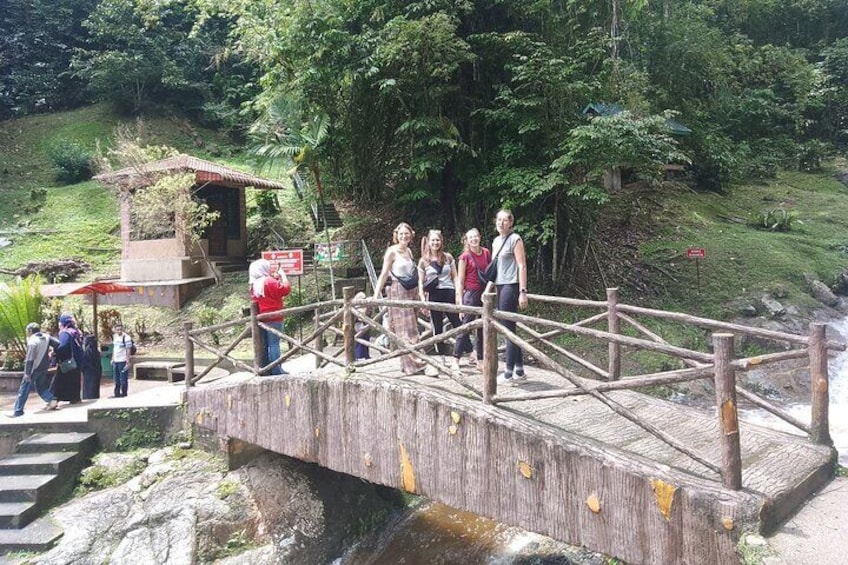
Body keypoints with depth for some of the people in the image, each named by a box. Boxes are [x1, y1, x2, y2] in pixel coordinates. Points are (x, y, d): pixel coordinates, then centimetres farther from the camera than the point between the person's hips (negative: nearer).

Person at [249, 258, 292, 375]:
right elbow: (285, 290, -15)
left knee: (265, 345, 11)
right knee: (274, 344, -6)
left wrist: (275, 278, 12)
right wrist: (283, 276, -4)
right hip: (274, 318, -8)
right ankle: (276, 369, -5)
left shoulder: (254, 284, 11)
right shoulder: (270, 281, -13)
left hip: (261, 318, 8)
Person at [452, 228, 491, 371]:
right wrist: (460, 301, -9)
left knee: (484, 328, 9)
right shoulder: (465, 257, -5)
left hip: (486, 293, 5)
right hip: (471, 293, -5)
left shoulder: (486, 253, 6)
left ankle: (481, 361, 18)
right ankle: (456, 359, 7)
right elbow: (460, 281, -5)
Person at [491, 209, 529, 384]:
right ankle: (519, 370, 17)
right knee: (509, 330, 10)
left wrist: (523, 292, -17)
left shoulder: (515, 239, -6)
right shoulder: (496, 241, 16)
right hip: (499, 287, 8)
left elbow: (522, 266, -11)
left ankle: (509, 373, 2)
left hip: (510, 286, -8)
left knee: (509, 329, -4)